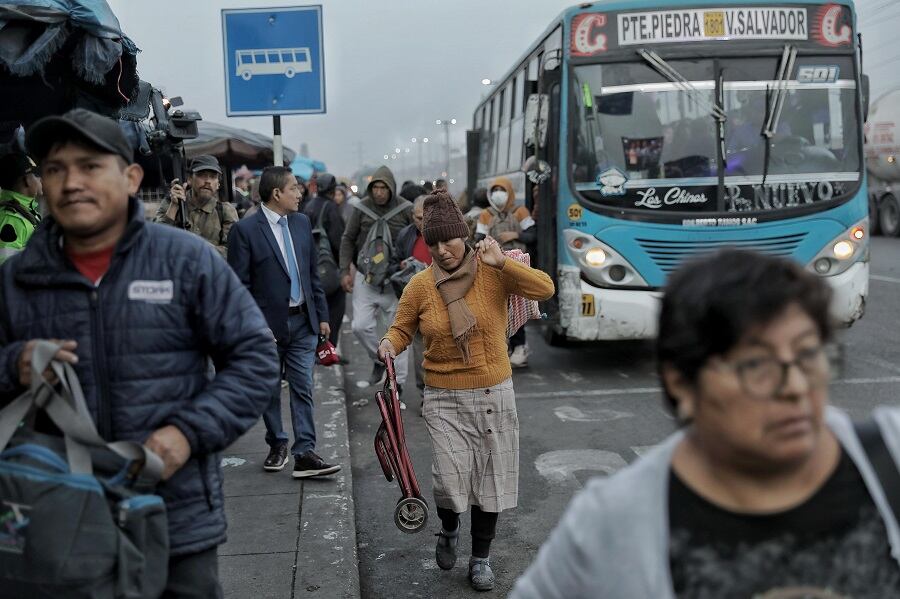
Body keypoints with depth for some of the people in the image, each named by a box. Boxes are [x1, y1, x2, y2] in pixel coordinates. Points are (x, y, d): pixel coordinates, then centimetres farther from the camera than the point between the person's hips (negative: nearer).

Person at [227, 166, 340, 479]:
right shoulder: (245, 230, -10)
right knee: (270, 391, 11)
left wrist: (321, 315, 11)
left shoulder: (301, 222, 8)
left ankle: (304, 453, 3)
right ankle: (277, 446, 28)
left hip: (303, 322, 4)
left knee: (303, 389, 1)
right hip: (268, 324, -4)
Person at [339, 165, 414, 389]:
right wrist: (345, 271, -1)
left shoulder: (406, 209, -6)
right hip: (366, 277, 1)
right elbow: (348, 239, 6)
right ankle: (379, 360, 22)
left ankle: (397, 380, 14)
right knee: (360, 326, -5)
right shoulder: (362, 208, -2)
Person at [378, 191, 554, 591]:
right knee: (450, 477, -8)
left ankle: (481, 558, 31)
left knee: (490, 477, 10)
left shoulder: (492, 272, -8)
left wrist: (502, 262, -28)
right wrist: (390, 344, -15)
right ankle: (448, 531, 29)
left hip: (493, 393, 1)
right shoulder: (420, 285, -4)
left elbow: (544, 289, -18)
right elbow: (402, 328, 7)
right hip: (444, 397, 0)